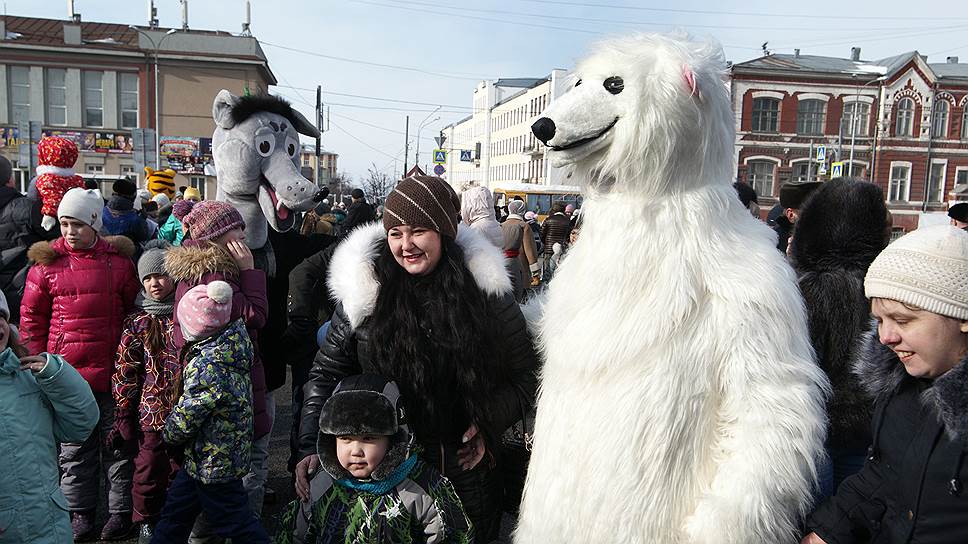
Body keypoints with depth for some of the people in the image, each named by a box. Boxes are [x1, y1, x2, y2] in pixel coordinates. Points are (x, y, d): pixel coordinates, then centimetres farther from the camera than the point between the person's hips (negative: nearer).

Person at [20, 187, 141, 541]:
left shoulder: (118, 260, 2)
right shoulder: (47, 263, 3)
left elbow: (135, 311, 7)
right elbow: (32, 316, 7)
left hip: (111, 370, -1)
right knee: (74, 445, 11)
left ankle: (121, 509, 21)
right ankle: (80, 511, 25)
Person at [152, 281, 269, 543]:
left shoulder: (207, 364, -27)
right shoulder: (234, 344, -2)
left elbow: (186, 417, -21)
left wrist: (169, 433, 1)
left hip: (213, 460, -9)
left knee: (235, 522, 5)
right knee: (175, 511, 24)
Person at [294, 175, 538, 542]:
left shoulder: (484, 288, -8)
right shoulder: (364, 290, -7)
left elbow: (524, 374, 0)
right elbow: (328, 372, 0)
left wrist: (488, 423, -13)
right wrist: (311, 447, -9)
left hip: (469, 468, 1)